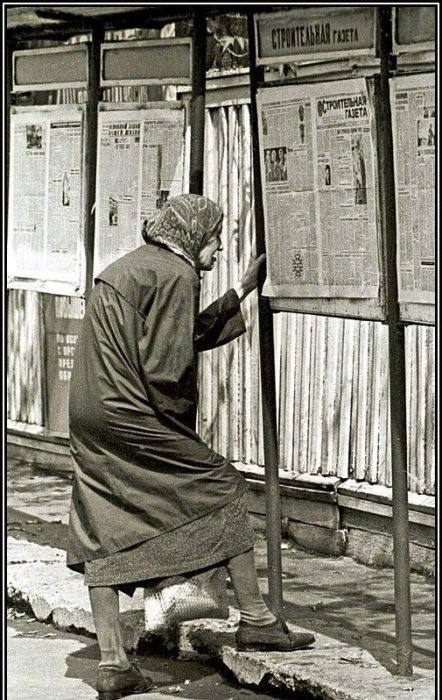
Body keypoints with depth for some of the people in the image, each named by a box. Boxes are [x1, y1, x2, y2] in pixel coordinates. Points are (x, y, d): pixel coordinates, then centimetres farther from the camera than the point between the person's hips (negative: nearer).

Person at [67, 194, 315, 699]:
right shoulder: (176, 273, -10)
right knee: (222, 487, 7)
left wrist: (240, 292, 33)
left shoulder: (131, 266, 20)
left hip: (89, 419, 9)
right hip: (131, 415, -9)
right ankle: (255, 619, 12)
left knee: (103, 533, 6)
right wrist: (179, 423, -1)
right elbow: (165, 366, -18)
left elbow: (189, 335, 30)